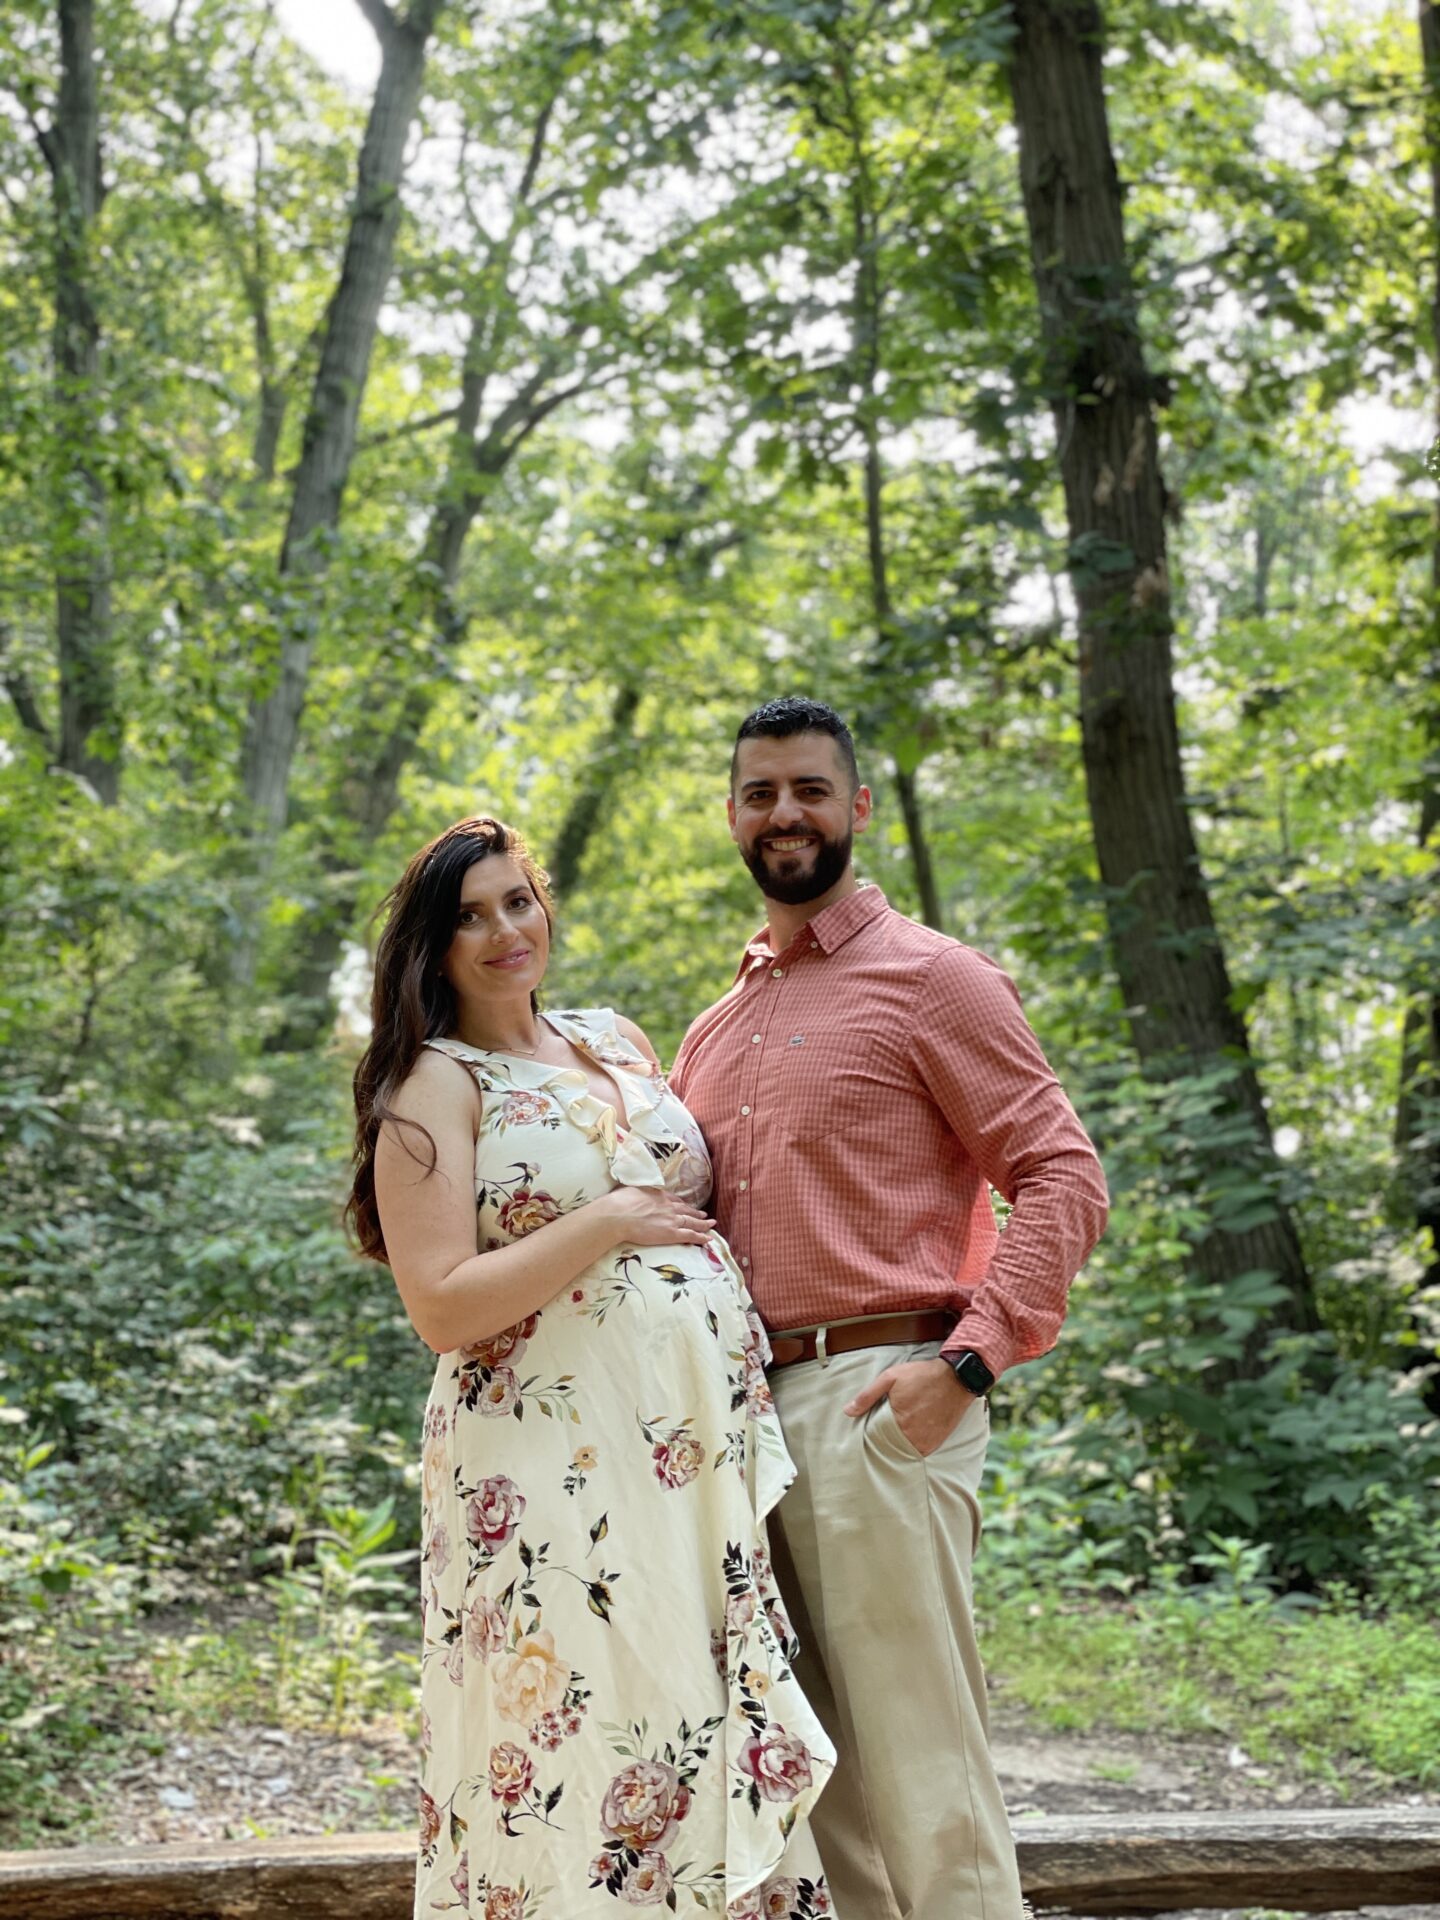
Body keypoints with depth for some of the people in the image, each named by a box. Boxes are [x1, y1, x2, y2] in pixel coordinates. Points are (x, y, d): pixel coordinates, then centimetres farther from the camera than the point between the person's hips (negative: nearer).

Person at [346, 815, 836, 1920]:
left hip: (705, 1456, 6)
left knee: (717, 1735, 6)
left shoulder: (616, 1042, 16)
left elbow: (706, 1198, 29)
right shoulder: (437, 1087, -2)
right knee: (581, 1744, -5)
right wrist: (609, 1221, -12)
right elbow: (442, 1307, -12)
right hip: (557, 1470, -6)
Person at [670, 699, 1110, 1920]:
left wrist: (966, 1361, -17)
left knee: (920, 1765, -7)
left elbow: (1064, 1178, -7)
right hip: (748, 1410, 7)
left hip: (879, 1402, -7)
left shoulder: (931, 978, -1)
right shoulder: (716, 1031, 20)